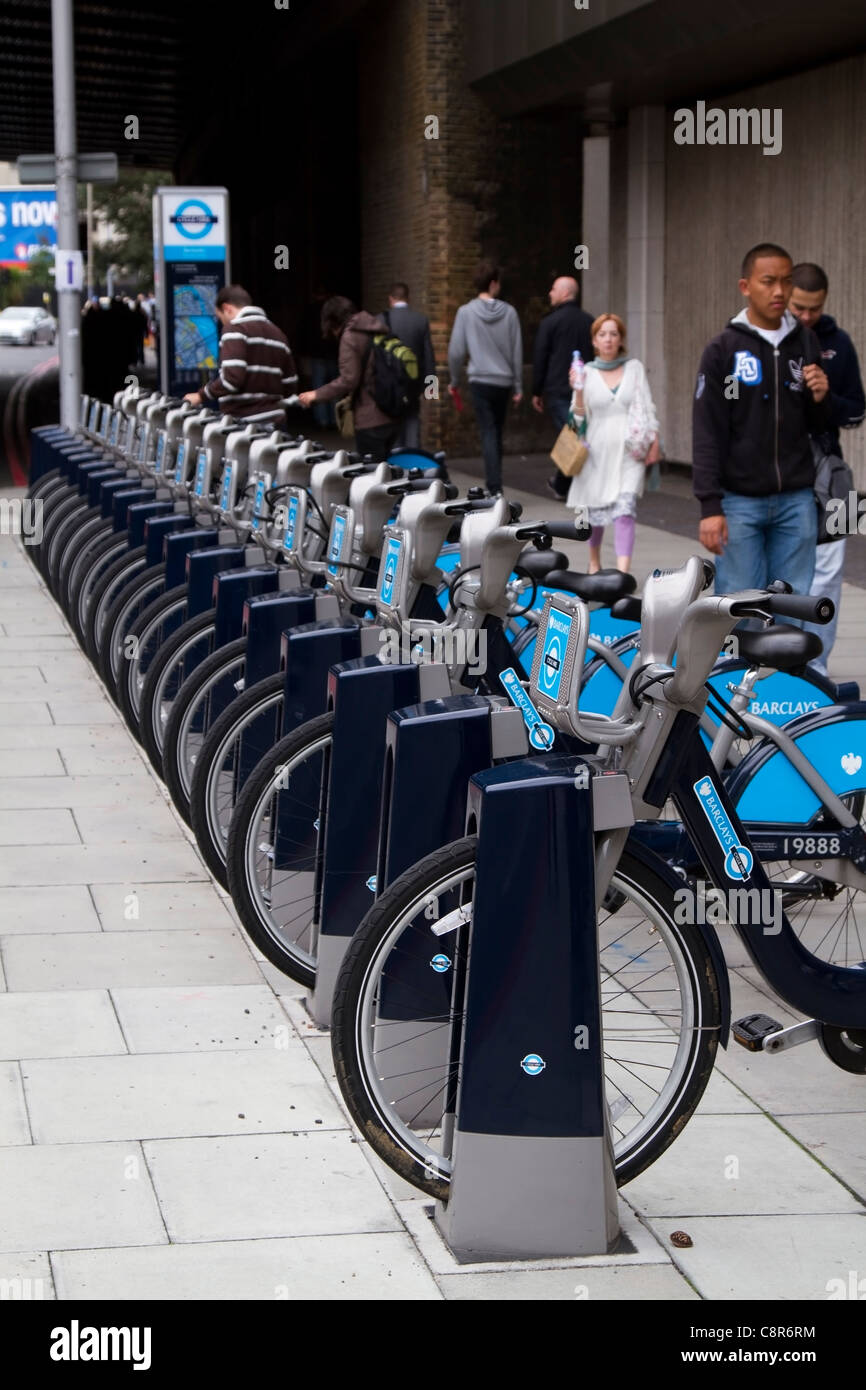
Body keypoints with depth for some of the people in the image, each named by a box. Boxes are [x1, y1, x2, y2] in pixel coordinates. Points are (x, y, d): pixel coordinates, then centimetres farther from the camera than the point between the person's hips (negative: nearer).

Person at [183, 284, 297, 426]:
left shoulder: (235, 328, -7)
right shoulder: (277, 332, 18)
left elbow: (232, 377, -19)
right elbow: (289, 381, 17)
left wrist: (201, 396, -8)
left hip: (243, 420, -7)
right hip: (274, 420, 8)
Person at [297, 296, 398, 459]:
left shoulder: (350, 336, -9)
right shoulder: (380, 329, 15)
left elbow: (348, 380, -15)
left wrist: (316, 395, -6)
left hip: (371, 421, -8)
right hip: (393, 419, 8)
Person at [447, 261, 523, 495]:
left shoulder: (466, 312, -5)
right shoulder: (509, 312, -2)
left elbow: (456, 351, -4)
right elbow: (517, 352, 2)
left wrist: (454, 381, 10)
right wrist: (518, 386, 10)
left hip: (480, 381, -2)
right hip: (504, 381, 2)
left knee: (488, 434, -4)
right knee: (496, 434, 15)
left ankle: (495, 487, -15)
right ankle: (494, 483, 24)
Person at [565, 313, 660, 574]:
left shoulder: (634, 368, 6)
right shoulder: (586, 372, 5)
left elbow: (648, 409, 7)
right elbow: (579, 417, 3)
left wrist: (654, 444, 1)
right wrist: (577, 391, -12)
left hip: (630, 452, -1)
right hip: (598, 451, 1)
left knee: (625, 509, -16)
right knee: (595, 509, 9)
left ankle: (622, 572, -23)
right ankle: (594, 562, 35)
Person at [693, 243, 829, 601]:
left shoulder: (806, 344, 9)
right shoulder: (723, 350, -2)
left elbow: (818, 429, 16)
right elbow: (707, 434, -5)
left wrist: (819, 400, -6)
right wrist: (710, 506, -12)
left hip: (796, 500, 3)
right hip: (740, 501, -3)